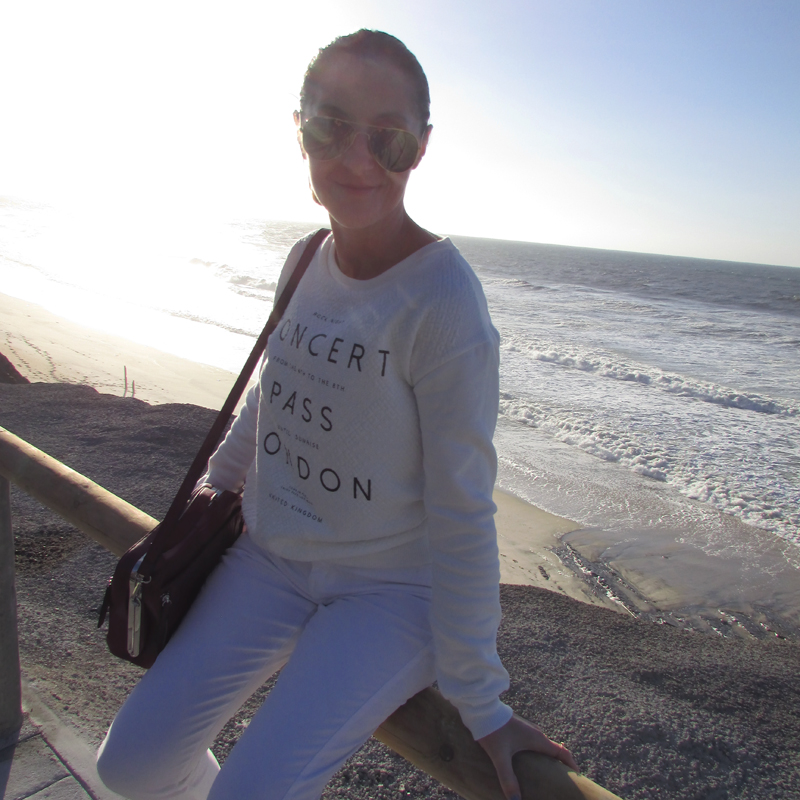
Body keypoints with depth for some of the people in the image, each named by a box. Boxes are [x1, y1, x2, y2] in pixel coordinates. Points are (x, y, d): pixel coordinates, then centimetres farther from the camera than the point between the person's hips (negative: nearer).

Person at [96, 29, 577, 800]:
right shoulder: (304, 261, -2)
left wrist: (480, 705, -14)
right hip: (270, 560, 6)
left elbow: (462, 514, -21)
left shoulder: (443, 302, -23)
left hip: (391, 589, -5)